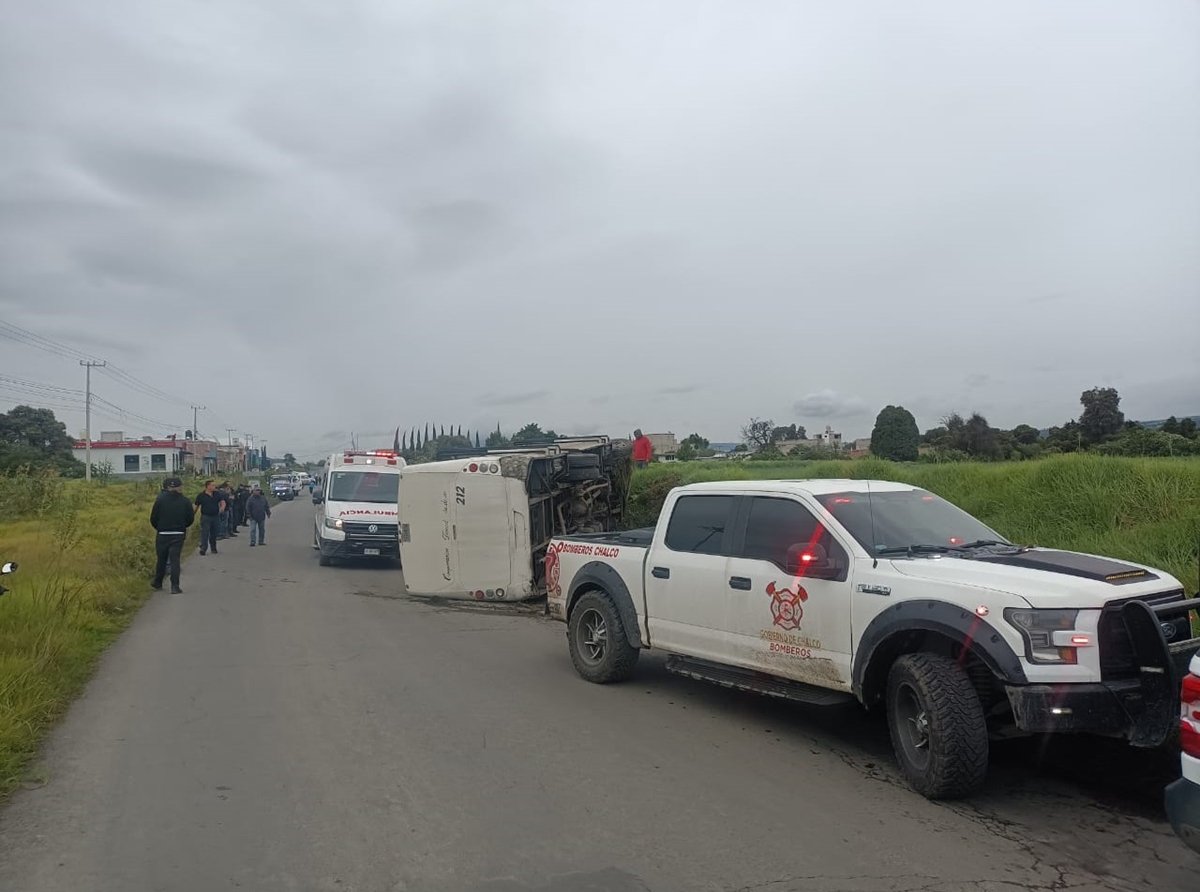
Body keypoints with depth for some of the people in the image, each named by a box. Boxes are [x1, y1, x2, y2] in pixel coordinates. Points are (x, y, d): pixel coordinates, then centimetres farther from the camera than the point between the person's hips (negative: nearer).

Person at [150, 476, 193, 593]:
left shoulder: (160, 499, -5)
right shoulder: (184, 500, -3)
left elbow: (153, 518, -2)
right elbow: (191, 518, 2)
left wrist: (158, 528, 17)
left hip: (163, 534, 0)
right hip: (179, 535, 0)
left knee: (161, 559, 15)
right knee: (175, 560, 0)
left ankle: (157, 583, 29)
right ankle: (175, 587, -6)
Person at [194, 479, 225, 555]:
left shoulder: (216, 494, 8)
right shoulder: (201, 496, -2)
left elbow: (222, 501, 5)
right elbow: (196, 506, 2)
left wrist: (222, 507, -17)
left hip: (215, 516, 4)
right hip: (205, 517, -4)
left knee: (214, 533, 11)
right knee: (204, 532, -10)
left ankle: (213, 548, 22)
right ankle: (203, 548, -11)